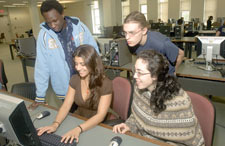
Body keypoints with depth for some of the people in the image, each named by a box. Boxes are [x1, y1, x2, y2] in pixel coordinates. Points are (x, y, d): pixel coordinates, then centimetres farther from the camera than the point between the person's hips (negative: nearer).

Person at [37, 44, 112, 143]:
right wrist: (55, 124, -23)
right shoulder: (74, 79, -2)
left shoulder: (105, 84, -17)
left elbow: (100, 115, -21)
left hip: (97, 126, -4)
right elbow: (66, 105, -6)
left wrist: (78, 129, -34)